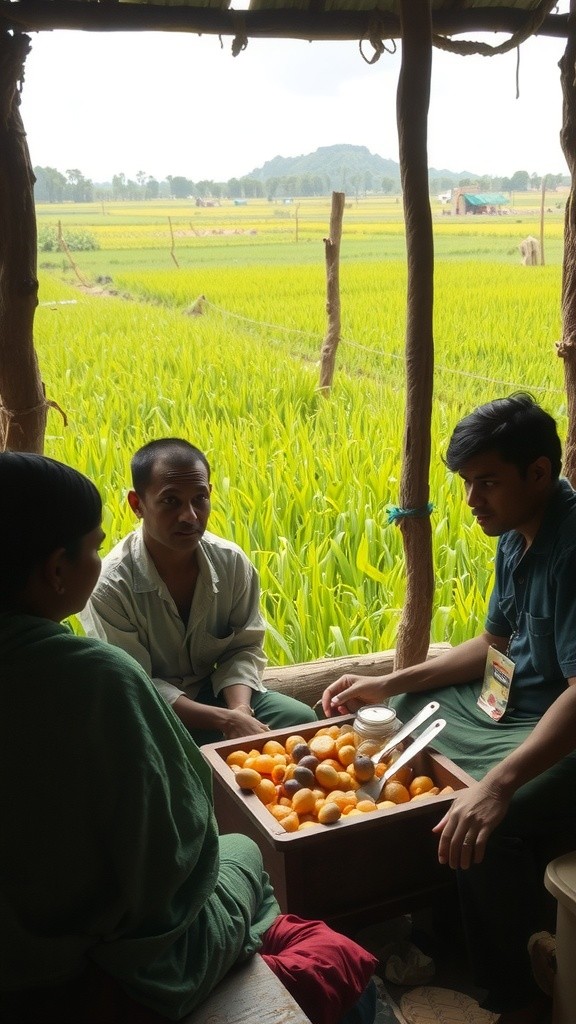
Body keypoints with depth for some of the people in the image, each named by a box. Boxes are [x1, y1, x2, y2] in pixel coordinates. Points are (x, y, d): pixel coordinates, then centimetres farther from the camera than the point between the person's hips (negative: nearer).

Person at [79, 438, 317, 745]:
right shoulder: (109, 588, -23)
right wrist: (224, 720, -27)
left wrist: (240, 710, -24)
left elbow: (244, 648, -3)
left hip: (212, 693, 5)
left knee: (302, 719, -11)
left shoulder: (232, 562, -10)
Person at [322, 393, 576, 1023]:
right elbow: (494, 642, 14)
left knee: (485, 831, -34)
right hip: (506, 703, 11)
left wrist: (498, 784, -45)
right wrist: (386, 684, 8)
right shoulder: (517, 537, 4)